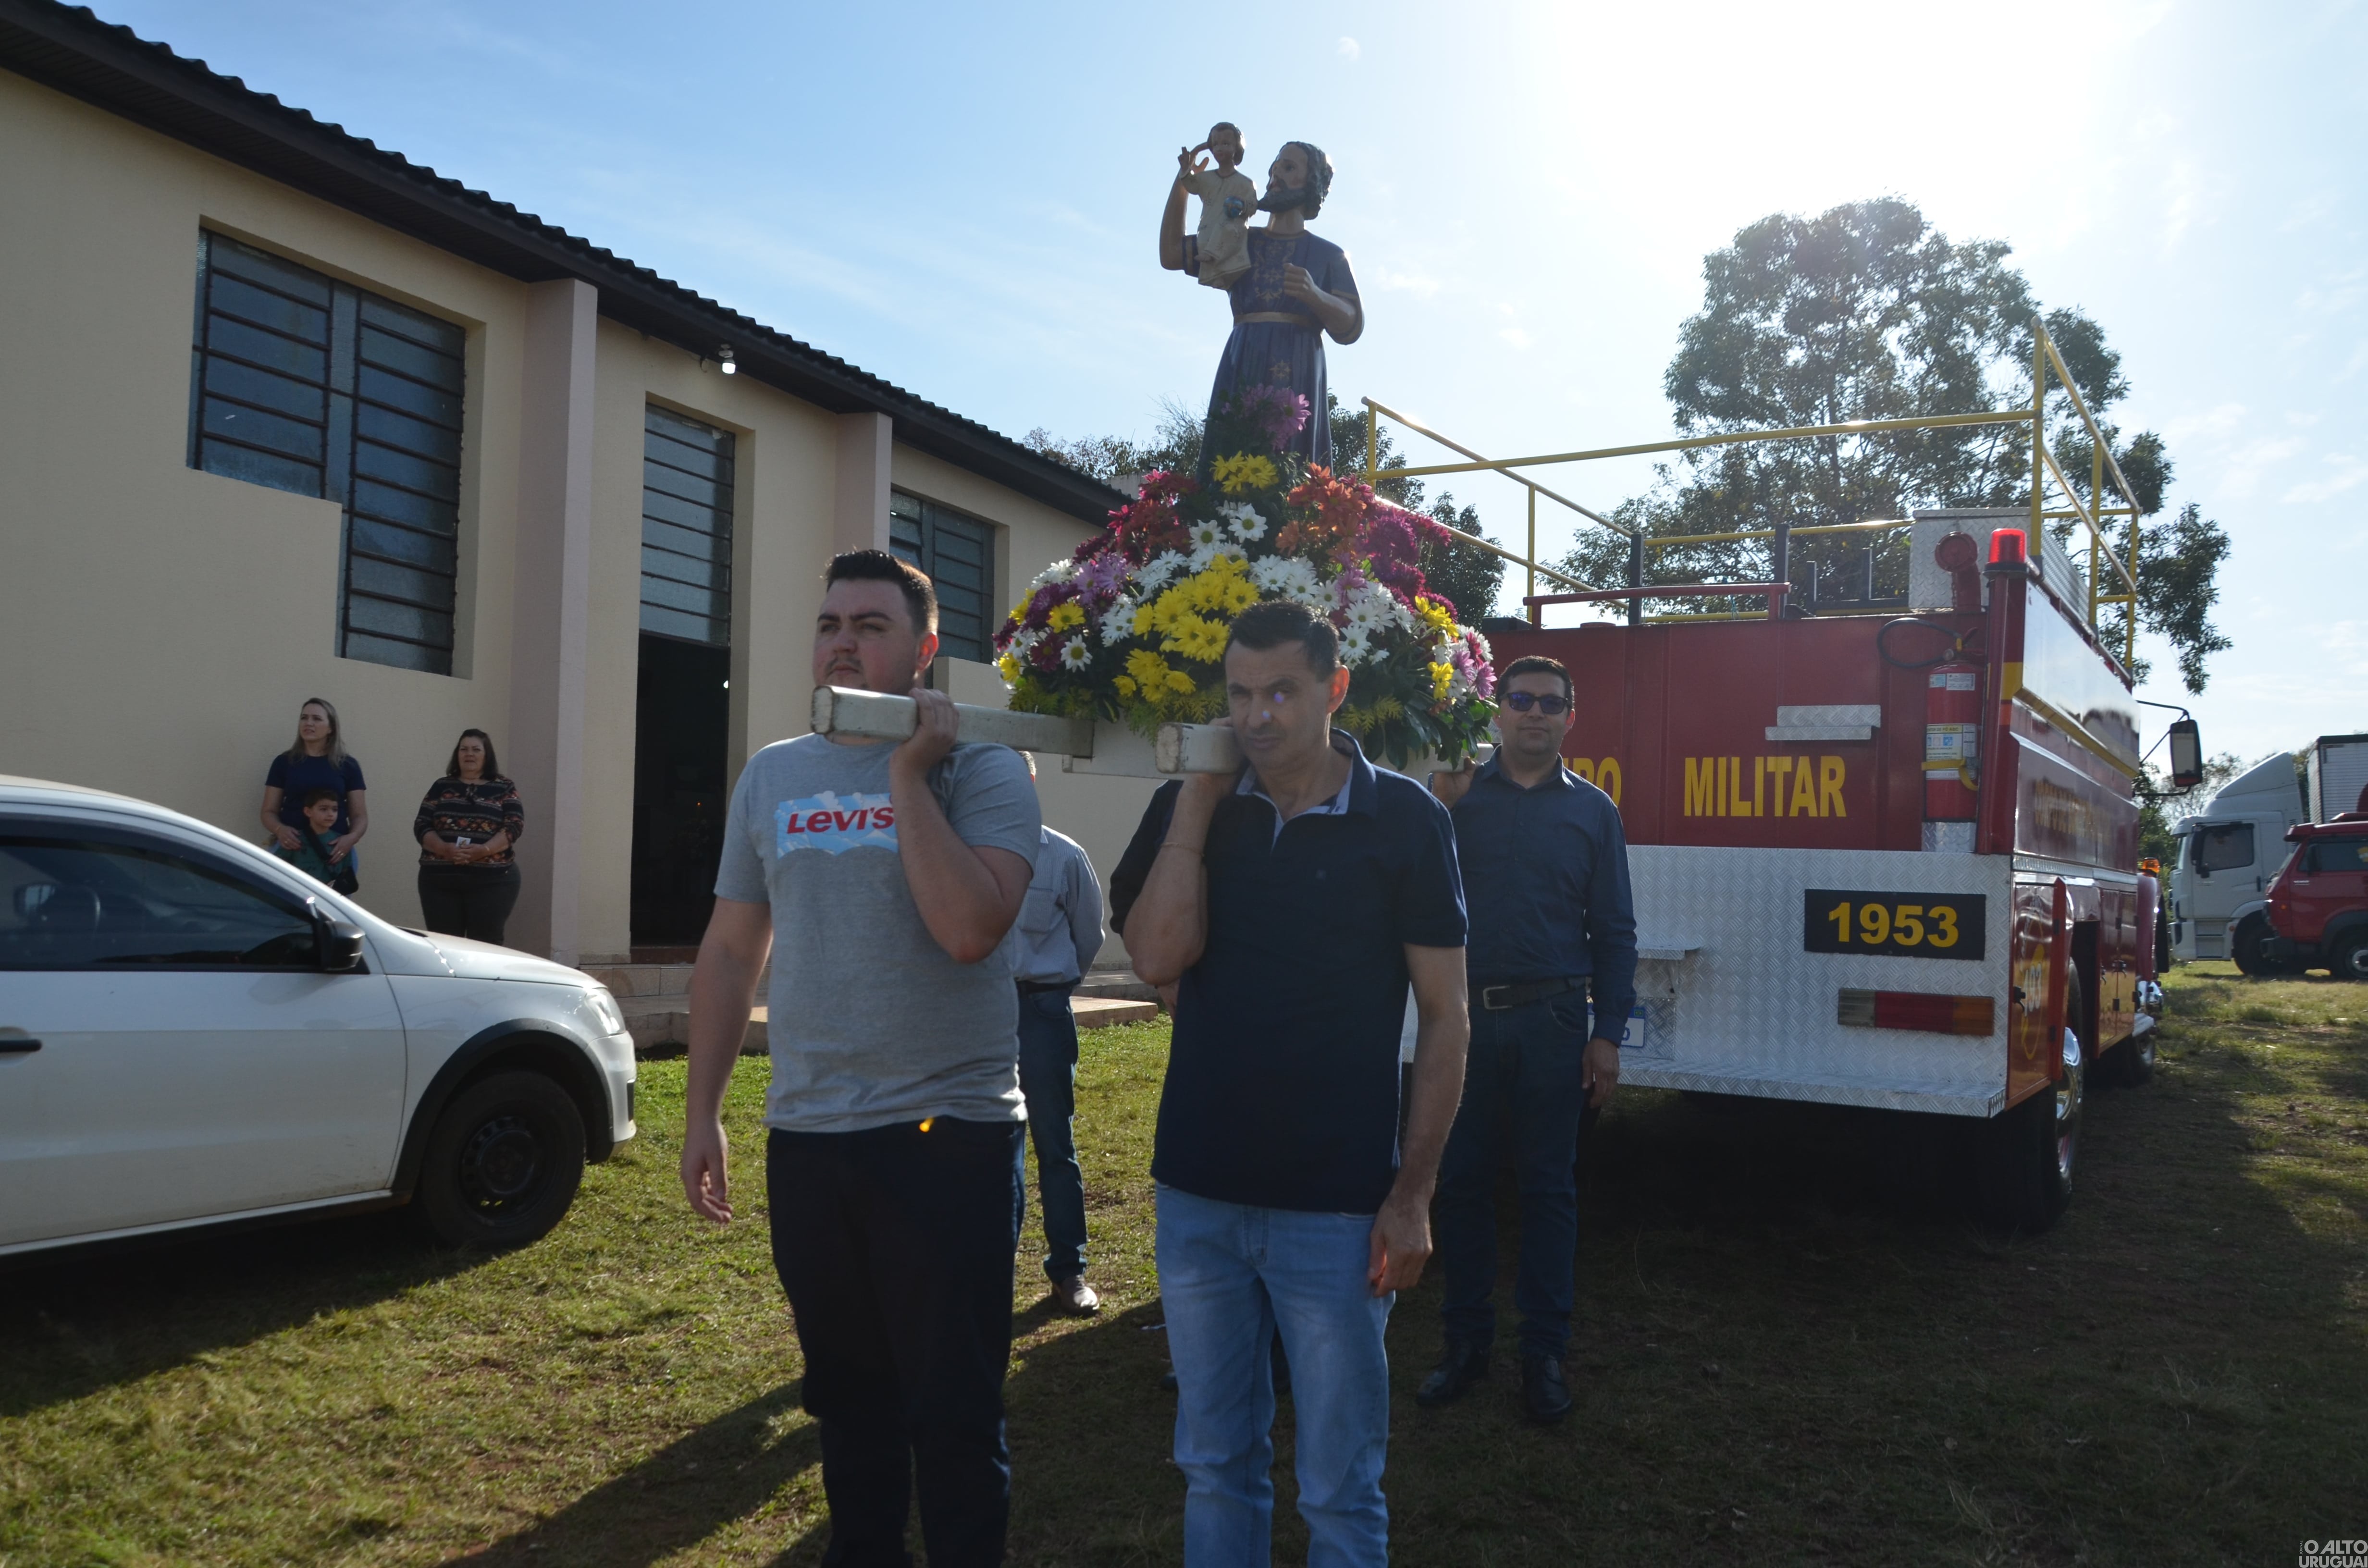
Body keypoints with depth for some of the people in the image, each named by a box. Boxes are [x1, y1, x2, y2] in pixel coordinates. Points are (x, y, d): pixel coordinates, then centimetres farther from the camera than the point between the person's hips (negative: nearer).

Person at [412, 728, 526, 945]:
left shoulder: (504, 788, 7)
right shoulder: (441, 787, 12)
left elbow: (515, 825, -4)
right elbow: (421, 826, 5)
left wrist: (483, 850, -19)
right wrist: (444, 849, -15)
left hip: (492, 880, -2)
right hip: (440, 880, 2)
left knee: (485, 945, -3)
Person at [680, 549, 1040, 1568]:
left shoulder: (981, 768, -7)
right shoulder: (771, 776, 9)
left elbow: (970, 928, -23)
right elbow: (730, 951, 13)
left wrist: (910, 776, -18)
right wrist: (702, 1112, 10)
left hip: (948, 1136, -5)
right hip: (804, 1138, 5)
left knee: (953, 1416, 4)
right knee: (847, 1400, 19)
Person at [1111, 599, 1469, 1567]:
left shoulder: (1404, 820, -6)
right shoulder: (1189, 810, 2)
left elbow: (1444, 1018, -5)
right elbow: (1157, 959, -12)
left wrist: (1412, 1195, -9)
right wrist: (1195, 801, -12)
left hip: (1337, 1207, -3)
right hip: (1198, 1195, 3)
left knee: (1338, 1488, 9)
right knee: (1214, 1465, 17)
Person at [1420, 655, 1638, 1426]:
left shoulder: (1591, 810, 6)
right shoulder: (1457, 794, 5)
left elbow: (1613, 930, 5)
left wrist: (1608, 1035, -2)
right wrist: (1440, 806, -15)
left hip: (1553, 1021, 0)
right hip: (1466, 1016, 1)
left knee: (1548, 1189, 6)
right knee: (1461, 1182, 7)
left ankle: (1543, 1354, 17)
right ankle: (1465, 1342, 20)